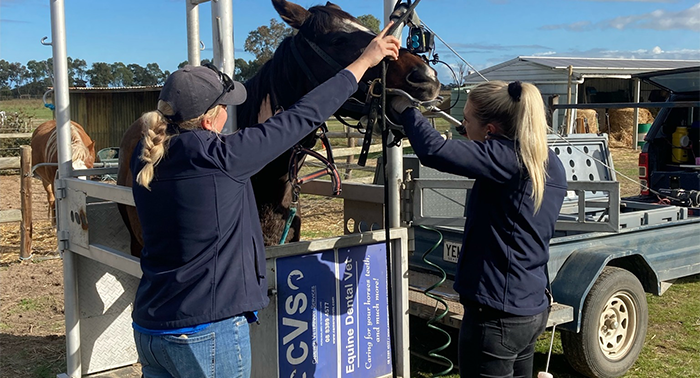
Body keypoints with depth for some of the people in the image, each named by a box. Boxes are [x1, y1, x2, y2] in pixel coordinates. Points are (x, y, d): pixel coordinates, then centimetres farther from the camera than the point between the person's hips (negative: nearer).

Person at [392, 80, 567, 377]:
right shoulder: (549, 162, 6)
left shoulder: (507, 156, -21)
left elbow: (434, 152, -31)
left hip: (496, 316, -9)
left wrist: (404, 108, -15)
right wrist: (471, 138, 11)